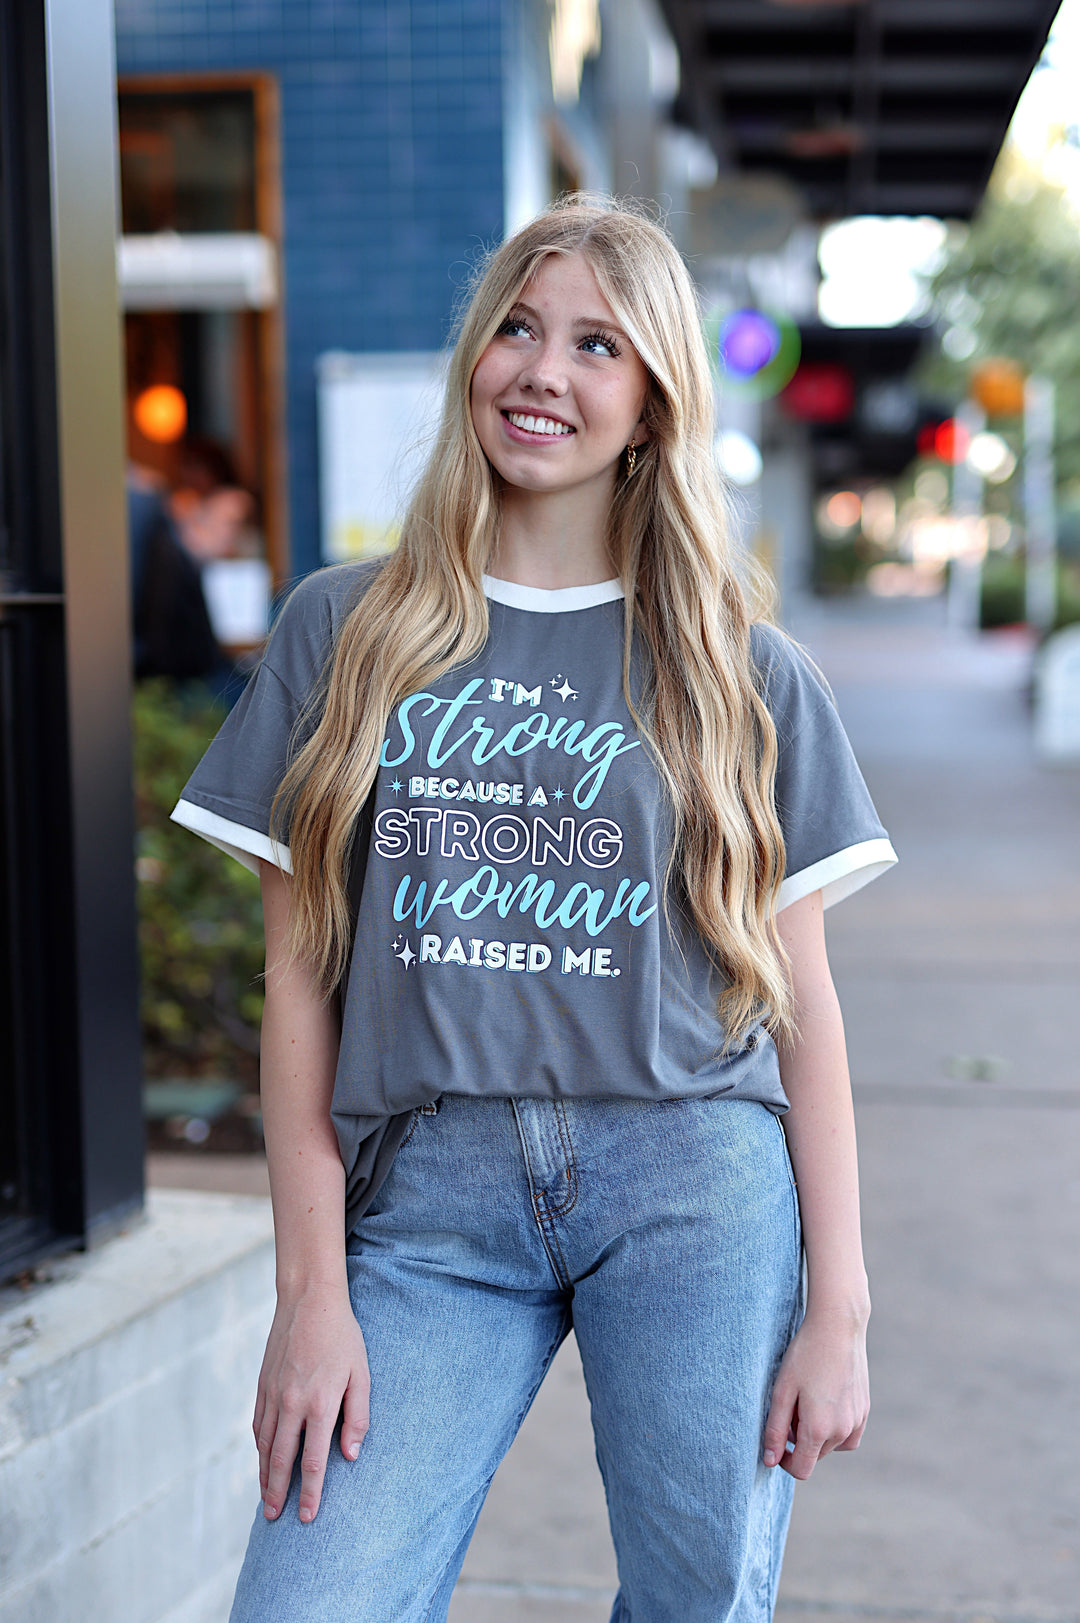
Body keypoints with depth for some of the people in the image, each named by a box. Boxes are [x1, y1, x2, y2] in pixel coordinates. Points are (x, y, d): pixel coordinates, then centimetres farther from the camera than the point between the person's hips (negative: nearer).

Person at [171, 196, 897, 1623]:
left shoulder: (744, 672, 7)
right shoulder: (344, 633, 8)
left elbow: (799, 997, 7)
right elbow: (300, 973, 5)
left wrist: (838, 1304, 1)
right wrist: (312, 1289, -2)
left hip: (693, 1183, 0)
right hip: (427, 1199, 0)